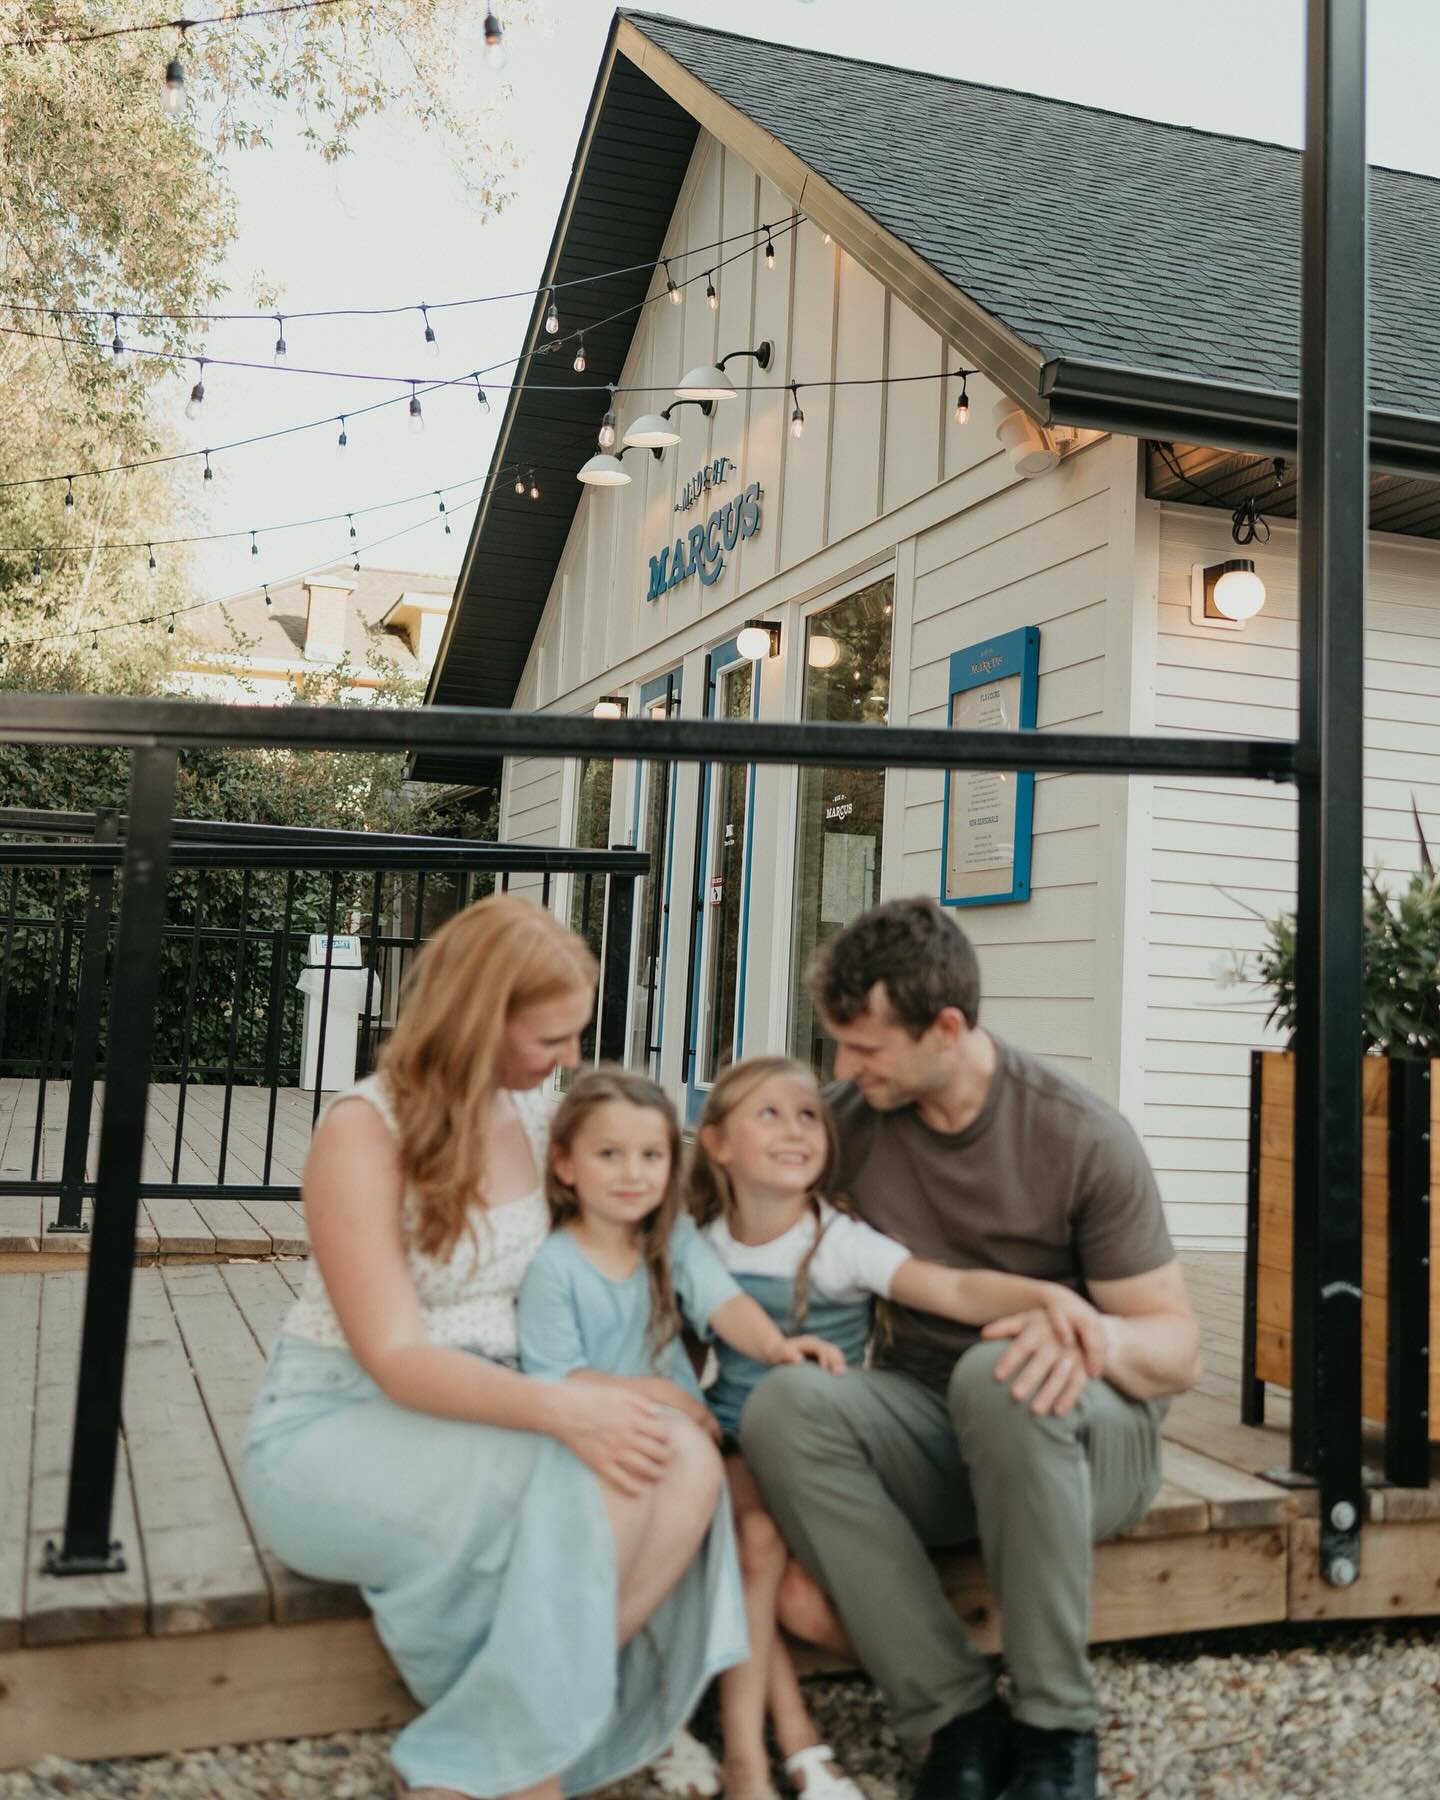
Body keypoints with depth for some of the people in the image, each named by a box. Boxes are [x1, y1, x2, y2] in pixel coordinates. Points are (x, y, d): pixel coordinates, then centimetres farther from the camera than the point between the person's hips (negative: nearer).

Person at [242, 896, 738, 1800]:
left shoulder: (536, 1116, 4)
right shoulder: (363, 1132, -15)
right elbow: (394, 1358, -21)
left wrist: (622, 1388, -10)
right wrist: (555, 1406, -35)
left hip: (476, 1412, 6)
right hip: (339, 1426, -6)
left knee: (686, 1460, -22)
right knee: (593, 1484, -31)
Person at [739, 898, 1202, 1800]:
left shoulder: (1080, 1137, -15)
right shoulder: (851, 1115, -5)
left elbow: (1180, 1350, -12)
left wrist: (1093, 1332, -34)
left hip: (1085, 1438, -3)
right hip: (928, 1430, 4)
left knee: (1000, 1377, -38)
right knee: (784, 1405, -28)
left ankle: (1058, 1727, -20)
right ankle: (960, 1717, -21)